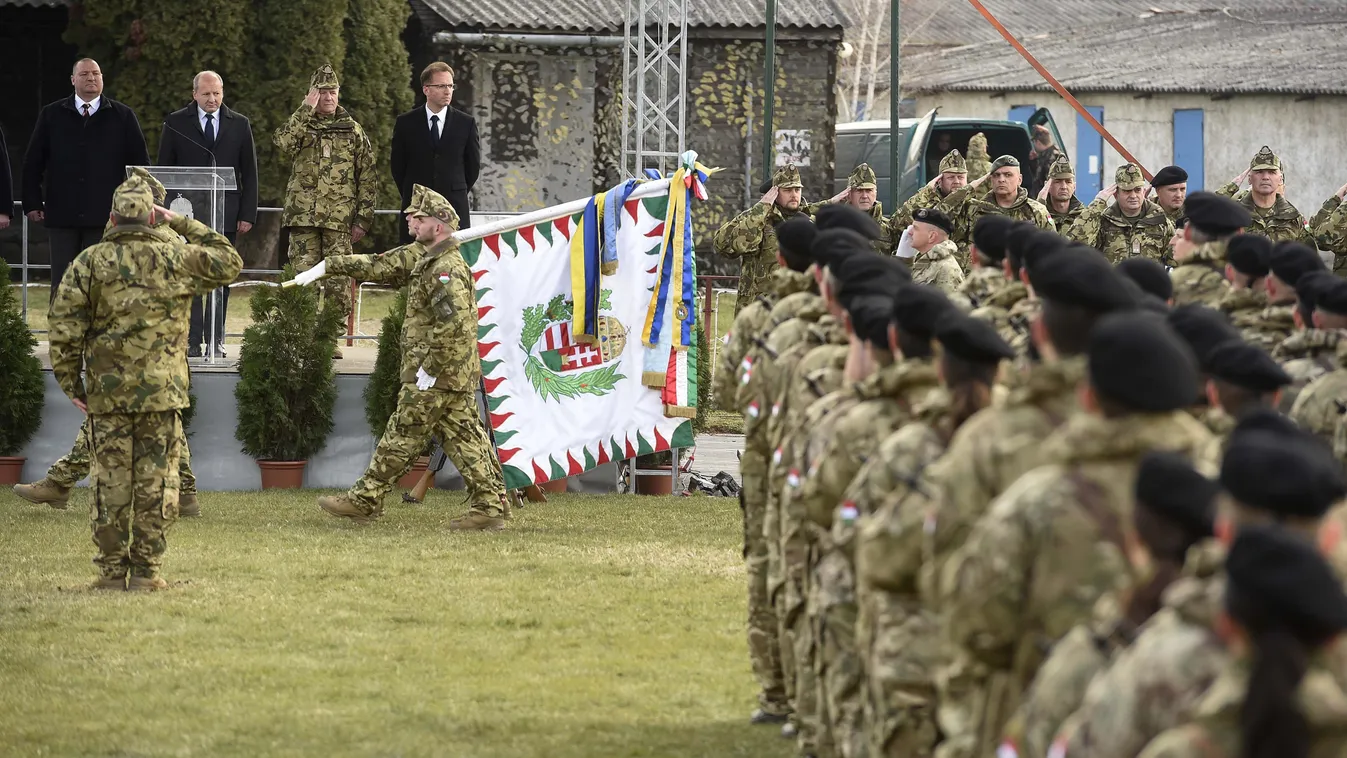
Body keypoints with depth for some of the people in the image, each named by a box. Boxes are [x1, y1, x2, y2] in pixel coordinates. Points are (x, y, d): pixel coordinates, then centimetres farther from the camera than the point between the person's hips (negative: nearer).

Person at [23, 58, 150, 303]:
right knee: (62, 284, 1)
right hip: (62, 214, 1)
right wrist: (32, 203, 1)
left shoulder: (122, 116, 6)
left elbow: (140, 162, 7)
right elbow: (33, 162, 8)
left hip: (104, 216, -1)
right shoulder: (52, 115, 8)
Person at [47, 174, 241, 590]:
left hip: (106, 390, 1)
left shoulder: (89, 263, -1)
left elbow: (65, 327, -4)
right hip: (162, 390, -1)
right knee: (156, 480, 4)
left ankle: (111, 570, 7)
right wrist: (183, 224, 12)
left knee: (111, 481, 6)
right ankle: (146, 571, 3)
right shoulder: (175, 259, -2)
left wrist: (71, 382, 5)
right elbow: (229, 263, 14)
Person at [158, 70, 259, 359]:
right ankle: (191, 341, -3)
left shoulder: (240, 125, 9)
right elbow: (164, 169, 6)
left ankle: (216, 341, 7)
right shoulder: (176, 123, 5)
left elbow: (249, 173, 9)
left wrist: (247, 214, 1)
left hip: (226, 215, 1)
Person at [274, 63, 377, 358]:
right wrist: (306, 110, -13)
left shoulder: (353, 132, 9)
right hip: (303, 215, 0)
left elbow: (367, 178, 8)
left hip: (339, 220, 0)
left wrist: (363, 219, 1)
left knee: (338, 281, -2)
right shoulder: (300, 125, 9)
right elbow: (284, 144, -16)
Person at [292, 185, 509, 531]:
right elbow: (378, 266, 20)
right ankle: (490, 506, 4)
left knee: (401, 437, 0)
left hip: (436, 377, -10)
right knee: (465, 438, 7)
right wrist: (327, 266, 20)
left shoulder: (447, 270, -19)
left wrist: (430, 369, -24)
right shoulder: (422, 256, 13)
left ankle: (364, 501, 8)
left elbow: (453, 324, -29)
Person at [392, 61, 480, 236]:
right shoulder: (406, 123, 3)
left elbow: (474, 165, 11)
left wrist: (457, 194, 11)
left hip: (455, 208, 0)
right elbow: (397, 165, 10)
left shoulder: (466, 123, 3)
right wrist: (411, 195, 10)